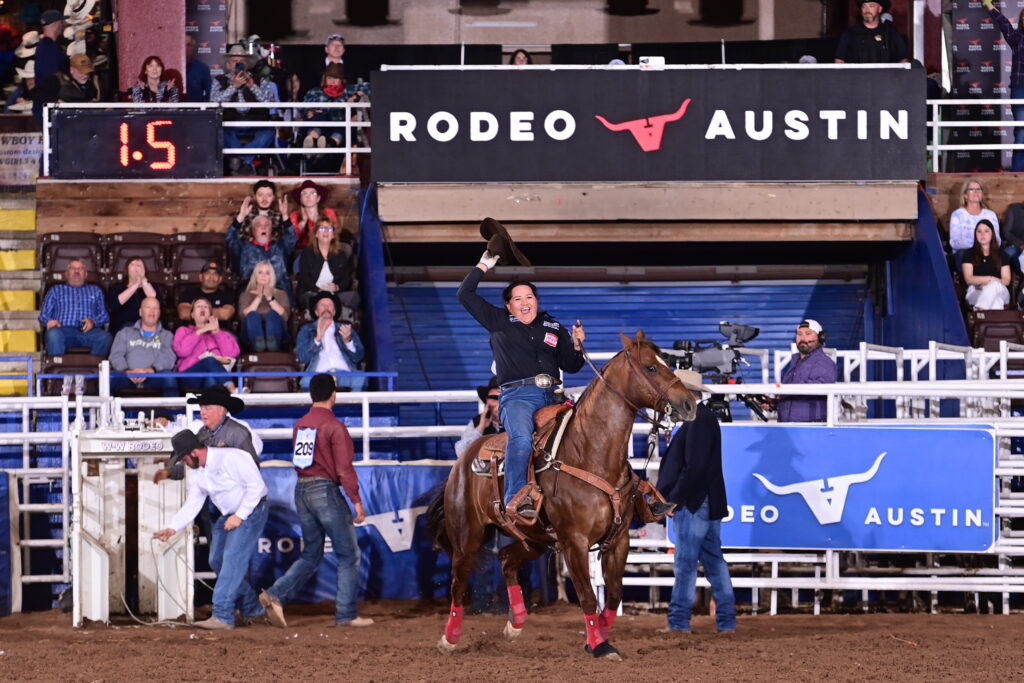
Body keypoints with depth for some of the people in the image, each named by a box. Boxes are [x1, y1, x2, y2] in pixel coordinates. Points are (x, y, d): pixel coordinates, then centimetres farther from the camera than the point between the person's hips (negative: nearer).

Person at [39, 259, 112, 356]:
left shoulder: (95, 290, 31)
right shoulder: (56, 290, 31)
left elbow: (105, 315, 17)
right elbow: (43, 315, 21)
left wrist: (93, 321, -6)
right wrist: (49, 321, -5)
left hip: (89, 331, 1)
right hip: (64, 330, -1)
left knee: (105, 336, -35)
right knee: (53, 333, -38)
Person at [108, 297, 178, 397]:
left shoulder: (167, 336, 24)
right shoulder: (125, 333, 28)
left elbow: (168, 358, 4)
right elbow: (116, 355, 11)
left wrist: (151, 370, -18)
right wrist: (126, 370, -13)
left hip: (154, 377, -1)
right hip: (127, 377, 1)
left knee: (169, 377, -37)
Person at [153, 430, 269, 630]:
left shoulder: (231, 458, -22)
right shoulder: (196, 473, 4)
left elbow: (256, 485, -21)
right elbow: (192, 505, 5)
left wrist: (240, 516, -21)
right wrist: (173, 527, -10)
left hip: (251, 511, -9)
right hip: (229, 516, 9)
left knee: (232, 559, -19)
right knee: (217, 561, 7)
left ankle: (222, 616, -24)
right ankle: (252, 608, 19)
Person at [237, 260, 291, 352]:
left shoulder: (280, 294, 23)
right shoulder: (246, 295, 23)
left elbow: (285, 316, 2)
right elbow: (243, 316, 1)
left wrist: (270, 298, -6)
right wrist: (258, 298, -5)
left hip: (275, 332, 0)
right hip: (253, 334, 0)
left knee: (272, 314, -31)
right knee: (252, 315, -30)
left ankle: (272, 344, -61)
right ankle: (258, 343, -60)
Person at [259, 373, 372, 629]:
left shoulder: (300, 425, 9)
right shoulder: (334, 427, -11)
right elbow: (344, 468, -15)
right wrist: (356, 500, -12)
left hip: (301, 490, 7)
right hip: (326, 490, -7)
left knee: (310, 556, 15)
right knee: (348, 555, 5)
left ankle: (275, 595, -3)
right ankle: (346, 615, 3)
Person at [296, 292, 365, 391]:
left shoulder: (345, 328, 23)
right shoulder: (307, 330, 20)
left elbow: (359, 357, 12)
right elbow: (302, 357, 4)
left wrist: (348, 340, -8)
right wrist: (318, 338, -10)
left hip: (345, 372, 1)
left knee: (360, 380, -34)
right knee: (308, 381, -38)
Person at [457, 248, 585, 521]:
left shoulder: (554, 328, 23)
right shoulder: (499, 321, 16)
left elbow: (571, 366, 23)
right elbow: (465, 295, 14)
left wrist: (577, 345, 5)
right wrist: (483, 266, 16)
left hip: (551, 395, 5)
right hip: (517, 395, -5)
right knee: (521, 438, -34)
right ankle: (516, 497, -43)